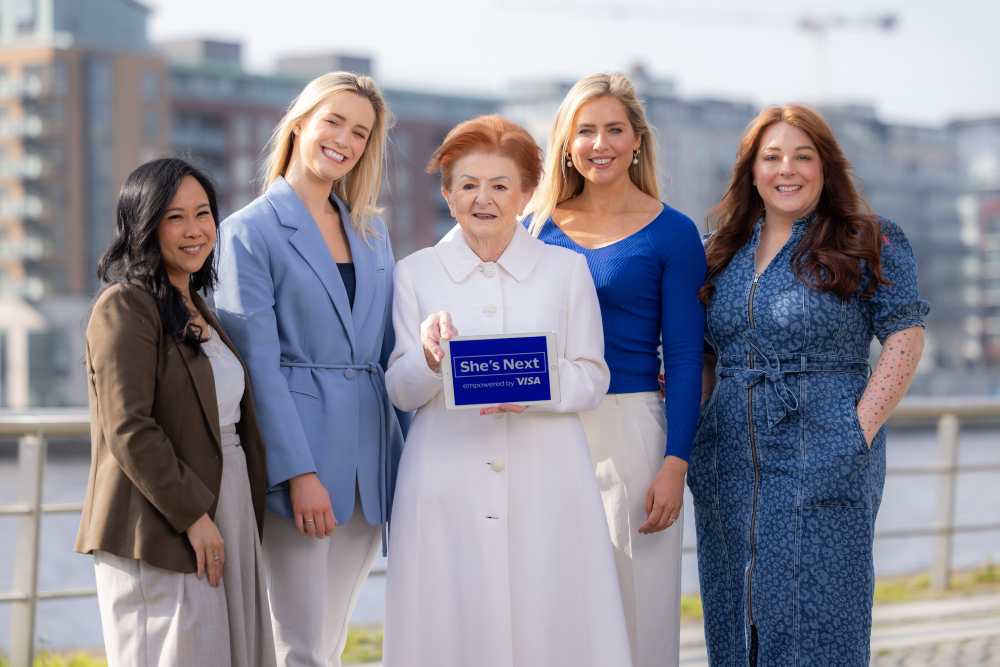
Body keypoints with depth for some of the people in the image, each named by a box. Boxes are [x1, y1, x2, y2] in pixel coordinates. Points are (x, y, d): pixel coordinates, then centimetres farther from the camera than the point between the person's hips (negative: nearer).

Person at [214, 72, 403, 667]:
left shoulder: (372, 230, 15)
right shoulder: (250, 231, -3)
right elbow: (258, 364, -10)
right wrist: (299, 473, -17)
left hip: (368, 459, 6)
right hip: (295, 446, -5)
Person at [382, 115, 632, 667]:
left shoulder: (566, 269, 8)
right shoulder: (416, 273, 7)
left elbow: (591, 378, 4)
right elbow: (401, 393, 4)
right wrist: (429, 356, -17)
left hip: (545, 480, 0)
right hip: (447, 481, 0)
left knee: (550, 619, -3)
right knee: (452, 622, -1)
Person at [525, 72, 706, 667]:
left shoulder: (672, 233, -1)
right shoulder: (539, 224, 9)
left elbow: (685, 358, -4)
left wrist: (675, 463, -10)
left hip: (629, 428, -3)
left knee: (634, 602, -1)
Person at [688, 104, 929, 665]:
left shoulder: (870, 244, -1)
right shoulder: (728, 250, 14)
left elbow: (906, 339, -4)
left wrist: (861, 429, -12)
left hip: (824, 464, -5)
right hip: (730, 467, 5)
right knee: (737, 621, 7)